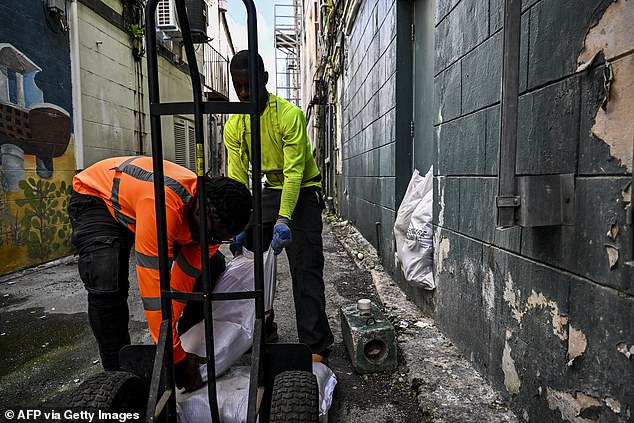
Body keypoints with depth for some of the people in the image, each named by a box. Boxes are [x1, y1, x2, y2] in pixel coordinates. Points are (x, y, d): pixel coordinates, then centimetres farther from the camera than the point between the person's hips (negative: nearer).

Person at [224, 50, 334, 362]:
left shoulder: (290, 114, -20)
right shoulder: (234, 125, -3)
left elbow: (294, 172, -25)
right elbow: (237, 178, -6)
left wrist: (283, 219, -35)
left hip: (302, 191, -6)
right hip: (269, 190, 6)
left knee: (305, 270, -11)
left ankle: (315, 346, -4)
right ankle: (263, 329, 23)